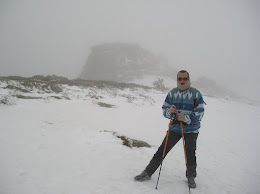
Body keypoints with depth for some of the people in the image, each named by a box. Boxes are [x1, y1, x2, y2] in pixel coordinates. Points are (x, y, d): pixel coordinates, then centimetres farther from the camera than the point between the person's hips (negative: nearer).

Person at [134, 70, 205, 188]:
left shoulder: (196, 94, -5)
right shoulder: (172, 93, 4)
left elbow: (199, 113, -8)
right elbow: (164, 109, 6)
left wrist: (186, 118, -25)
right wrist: (169, 111, -18)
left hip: (191, 129, -2)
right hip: (175, 128, 2)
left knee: (190, 154, 4)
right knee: (162, 150, 1)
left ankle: (191, 177, 29)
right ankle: (148, 173, 10)